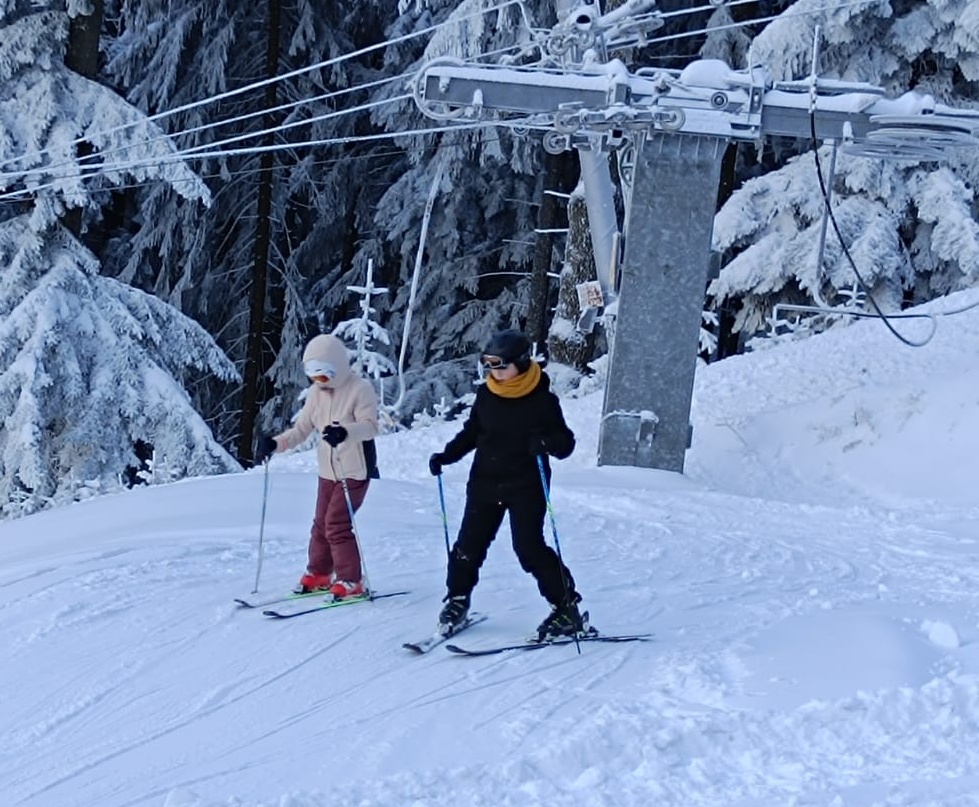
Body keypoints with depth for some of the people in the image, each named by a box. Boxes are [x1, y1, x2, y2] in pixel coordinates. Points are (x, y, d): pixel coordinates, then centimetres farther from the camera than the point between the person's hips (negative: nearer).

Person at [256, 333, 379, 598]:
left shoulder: (360, 389, -13)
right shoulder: (316, 393, 7)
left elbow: (370, 426, -24)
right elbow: (301, 429, 9)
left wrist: (345, 432, -43)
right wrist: (275, 443, -7)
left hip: (355, 470, -7)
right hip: (328, 471, 7)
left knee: (336, 523, -13)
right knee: (321, 523, 12)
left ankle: (350, 582, -4)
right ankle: (318, 574, 29)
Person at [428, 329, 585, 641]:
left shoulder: (542, 400, -8)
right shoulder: (486, 395, 4)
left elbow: (566, 442, -4)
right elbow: (470, 433, 18)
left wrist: (546, 443, -25)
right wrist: (446, 456, 6)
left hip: (526, 486, -4)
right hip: (485, 482, 4)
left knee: (529, 548, -11)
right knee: (470, 544, 4)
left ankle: (567, 609, -1)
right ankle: (457, 599, 25)